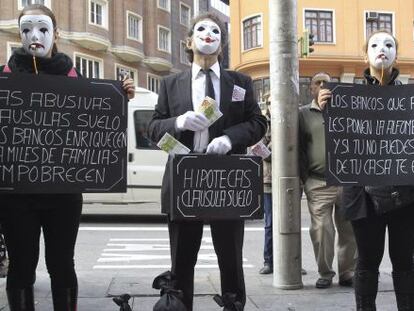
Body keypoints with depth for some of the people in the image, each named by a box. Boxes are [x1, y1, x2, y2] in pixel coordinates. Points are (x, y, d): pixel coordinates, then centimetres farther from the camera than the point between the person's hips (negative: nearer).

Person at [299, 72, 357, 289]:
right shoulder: (302, 114, 9)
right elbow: (298, 148, 6)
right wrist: (304, 178, -1)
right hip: (318, 184, -2)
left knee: (349, 230, 5)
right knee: (321, 230, -5)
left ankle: (347, 273, 18)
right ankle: (325, 273, 11)